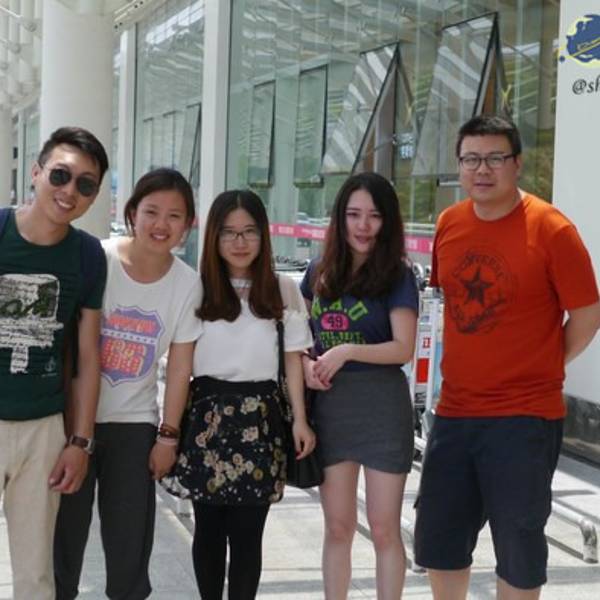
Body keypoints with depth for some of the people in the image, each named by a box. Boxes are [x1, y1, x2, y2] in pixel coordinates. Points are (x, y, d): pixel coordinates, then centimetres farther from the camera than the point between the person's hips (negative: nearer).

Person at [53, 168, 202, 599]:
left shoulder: (187, 283, -5)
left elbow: (180, 365, 1)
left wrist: (168, 436, 1)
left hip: (135, 425, 2)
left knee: (131, 540, 7)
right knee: (63, 533, 6)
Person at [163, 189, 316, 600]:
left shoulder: (283, 290, 5)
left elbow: (294, 357, 7)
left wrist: (300, 419, 1)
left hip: (260, 415, 0)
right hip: (207, 411, 0)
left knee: (248, 531, 2)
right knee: (209, 527, 8)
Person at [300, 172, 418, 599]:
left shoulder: (397, 276, -4)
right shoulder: (319, 273, 9)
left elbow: (404, 348, -11)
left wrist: (347, 351, -20)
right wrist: (306, 364, -5)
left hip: (381, 405, -4)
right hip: (328, 405, 4)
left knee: (384, 529, 3)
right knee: (337, 527, 11)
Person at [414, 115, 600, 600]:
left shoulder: (551, 229, -13)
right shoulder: (449, 224, 4)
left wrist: (537, 371, 0)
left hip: (524, 418, -5)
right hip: (454, 412, 6)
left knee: (517, 543, 8)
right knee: (439, 539, 15)